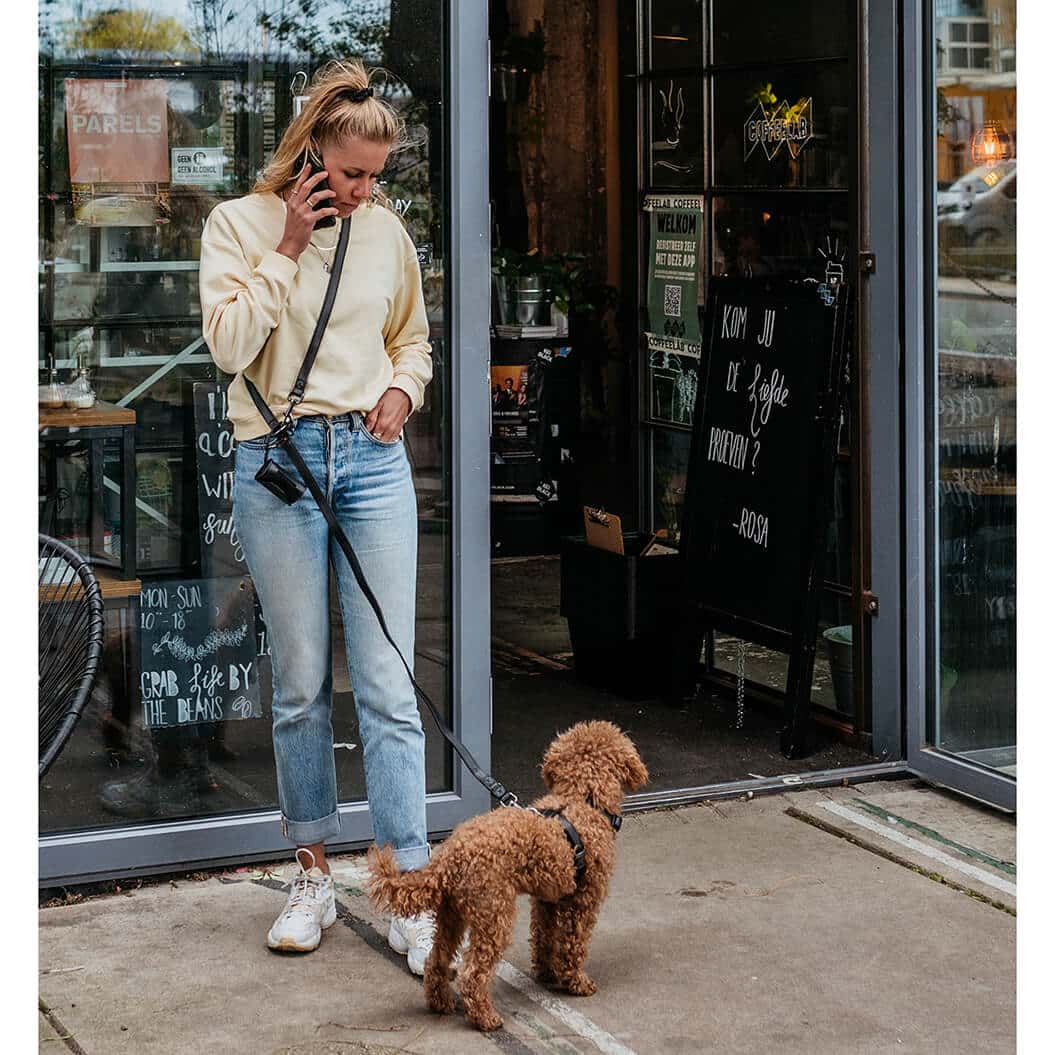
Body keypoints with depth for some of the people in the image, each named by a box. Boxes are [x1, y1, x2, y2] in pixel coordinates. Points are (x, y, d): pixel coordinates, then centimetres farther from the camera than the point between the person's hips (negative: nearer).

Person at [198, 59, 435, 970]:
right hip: (278, 461, -1)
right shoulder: (240, 224, 2)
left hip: (373, 457, 2)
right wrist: (287, 248, -10)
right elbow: (229, 342, -9)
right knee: (302, 684, 5)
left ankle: (411, 895, -3)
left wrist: (404, 389, 2)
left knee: (389, 685, -4)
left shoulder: (387, 231, 10)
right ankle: (314, 877, 19)